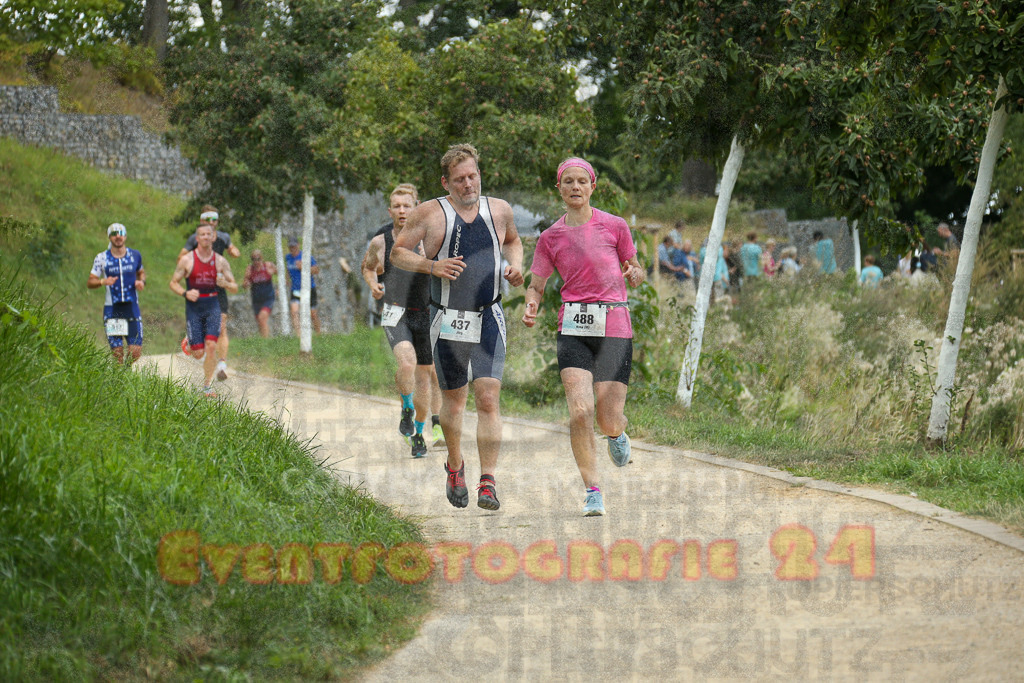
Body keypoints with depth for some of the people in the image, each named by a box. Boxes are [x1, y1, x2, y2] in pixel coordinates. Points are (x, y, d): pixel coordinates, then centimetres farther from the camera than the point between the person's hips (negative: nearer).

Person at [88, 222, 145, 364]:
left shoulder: (135, 255, 6)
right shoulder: (102, 258, 0)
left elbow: (141, 272, 24)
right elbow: (90, 283, -1)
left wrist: (141, 281, 1)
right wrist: (103, 282, -22)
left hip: (132, 308, 1)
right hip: (112, 309, -1)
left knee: (136, 353, -5)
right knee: (117, 354, -4)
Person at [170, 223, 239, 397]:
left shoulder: (220, 261, 2)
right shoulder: (187, 260, -3)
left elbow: (235, 288, 6)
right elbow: (173, 283, 5)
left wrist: (225, 284, -17)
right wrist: (185, 293, -15)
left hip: (213, 306, 1)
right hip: (193, 306, -1)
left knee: (211, 346, -16)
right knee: (198, 353, -3)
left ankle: (207, 386, -2)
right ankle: (188, 344, 36)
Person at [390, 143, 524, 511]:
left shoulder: (499, 210, 5)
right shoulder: (429, 213, -5)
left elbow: (512, 240, 25)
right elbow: (397, 252, 0)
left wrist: (515, 265, 5)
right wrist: (431, 265, -17)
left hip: (489, 319, 1)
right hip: (447, 321, -1)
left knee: (488, 399, -12)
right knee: (453, 398, 12)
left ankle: (488, 482, -12)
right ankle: (455, 467, 38)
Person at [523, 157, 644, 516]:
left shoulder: (614, 226, 3)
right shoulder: (551, 237, 7)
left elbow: (636, 271, 13)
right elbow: (536, 286, 11)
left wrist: (633, 275, -11)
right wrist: (531, 307, -11)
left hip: (614, 325, -1)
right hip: (574, 329, 1)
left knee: (608, 421, -4)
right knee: (580, 412, -16)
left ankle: (617, 434, 35)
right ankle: (592, 492, -4)